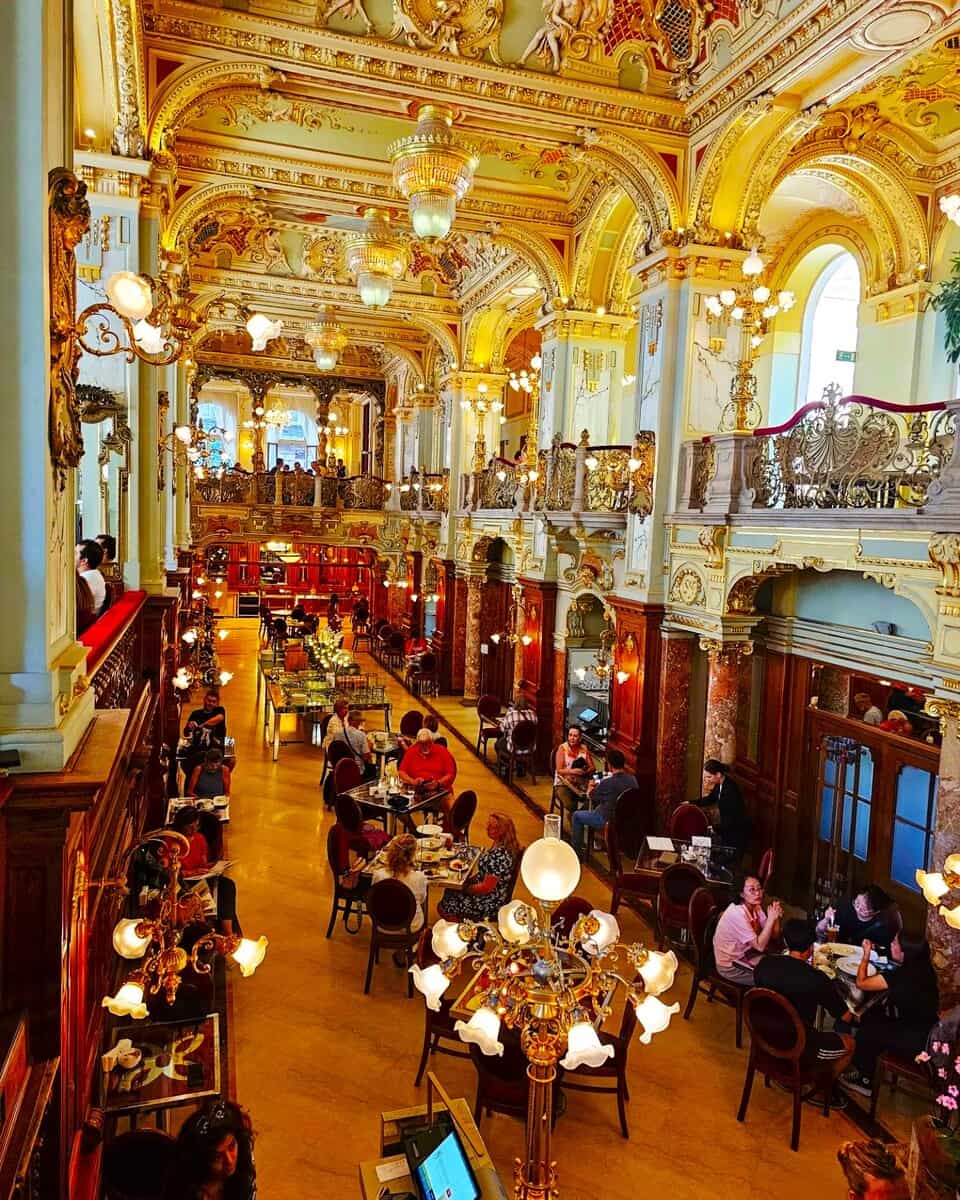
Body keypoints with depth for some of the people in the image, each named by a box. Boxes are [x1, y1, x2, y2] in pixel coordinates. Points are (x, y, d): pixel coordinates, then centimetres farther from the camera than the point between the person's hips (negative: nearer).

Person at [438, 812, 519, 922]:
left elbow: (486, 887, -27)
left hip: (491, 904, -9)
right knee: (449, 891, 19)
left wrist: (466, 888, -12)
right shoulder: (500, 845, -2)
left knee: (443, 907, -2)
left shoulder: (499, 855, -32)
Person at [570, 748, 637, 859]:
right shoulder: (633, 779, -10)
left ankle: (577, 851, 21)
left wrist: (590, 786, 14)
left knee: (576, 815, 15)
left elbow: (590, 796, -8)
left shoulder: (607, 783, -27)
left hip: (607, 821, -6)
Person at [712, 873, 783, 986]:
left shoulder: (756, 907, -3)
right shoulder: (737, 913, -29)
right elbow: (760, 946, -27)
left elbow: (774, 937, -1)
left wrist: (777, 917, -18)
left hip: (746, 954, 8)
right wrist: (771, 918, -29)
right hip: (731, 966, -8)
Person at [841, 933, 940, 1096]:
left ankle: (865, 1080, 26)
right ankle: (865, 1073, 25)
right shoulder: (923, 969, -2)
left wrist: (866, 954, -5)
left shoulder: (903, 975, -27)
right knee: (870, 1016, 14)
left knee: (868, 1029, 7)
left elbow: (861, 983, -15)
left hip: (917, 1043, -8)